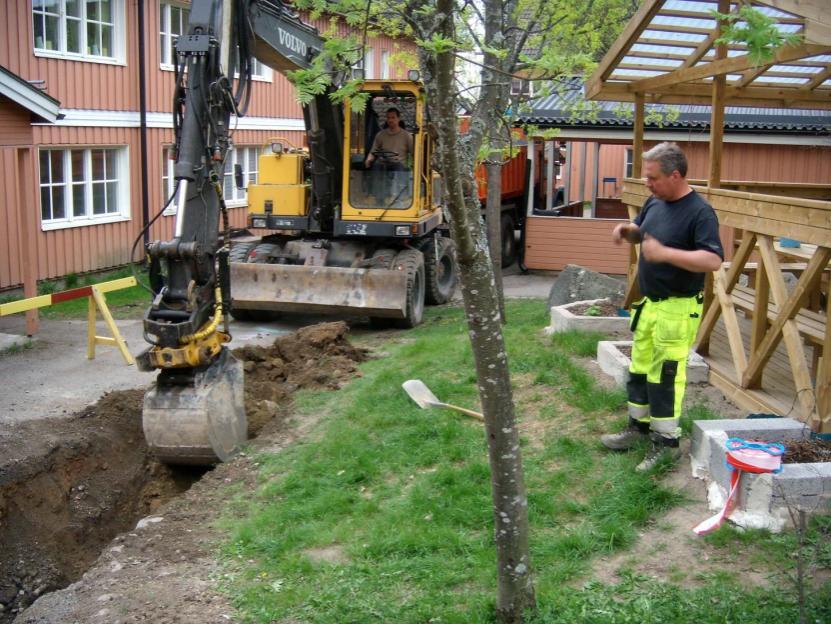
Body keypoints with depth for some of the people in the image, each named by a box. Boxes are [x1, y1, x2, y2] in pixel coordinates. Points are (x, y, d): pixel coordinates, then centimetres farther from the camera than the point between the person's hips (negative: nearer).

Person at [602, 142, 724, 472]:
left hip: (678, 309, -8)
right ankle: (639, 427, 32)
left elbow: (714, 260, -27)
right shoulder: (655, 203, 6)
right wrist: (627, 229, 0)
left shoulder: (700, 212, -18)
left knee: (665, 376, -3)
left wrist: (665, 253, -33)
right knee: (640, 369, 17)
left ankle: (666, 442, 9)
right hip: (649, 304, 8)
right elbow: (640, 233, 24)